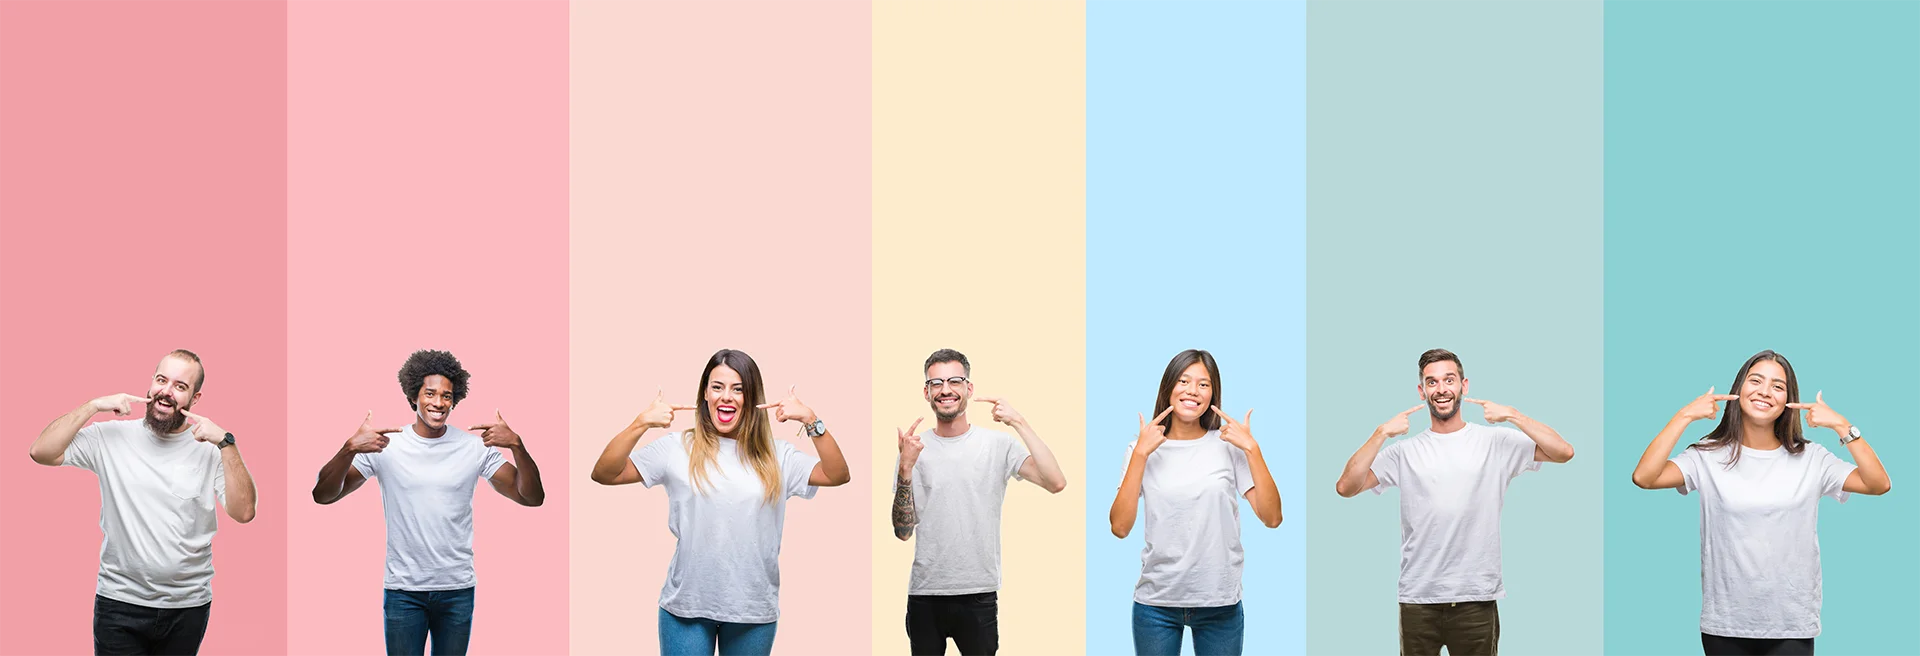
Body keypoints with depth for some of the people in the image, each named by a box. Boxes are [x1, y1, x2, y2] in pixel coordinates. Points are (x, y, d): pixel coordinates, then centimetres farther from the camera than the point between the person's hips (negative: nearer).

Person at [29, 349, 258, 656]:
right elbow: (41, 452, -6)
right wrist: (94, 406, -10)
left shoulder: (210, 449, -2)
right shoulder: (112, 436, 2)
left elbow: (243, 512, -13)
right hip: (119, 602, 0)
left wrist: (225, 443, -19)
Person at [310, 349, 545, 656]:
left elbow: (532, 498, -6)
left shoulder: (476, 447, -2)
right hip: (403, 590, -1)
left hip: (458, 589, 1)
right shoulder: (385, 446, -4)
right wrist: (350, 449, -27)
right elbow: (323, 495, -9)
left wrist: (517, 445, -22)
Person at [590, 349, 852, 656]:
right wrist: (641, 424, -19)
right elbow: (604, 475, -7)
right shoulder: (677, 448, -1)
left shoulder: (776, 455, 4)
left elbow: (837, 476, -7)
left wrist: (811, 421, -16)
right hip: (686, 605, -2)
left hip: (754, 610, 2)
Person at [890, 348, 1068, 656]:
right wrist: (905, 467, -15)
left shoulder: (998, 444, -3)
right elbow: (903, 532, -2)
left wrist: (1019, 423, -19)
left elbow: (1055, 483, -16)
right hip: (924, 595, 2)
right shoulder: (914, 448, 2)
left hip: (979, 595, -1)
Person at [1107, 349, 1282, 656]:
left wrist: (1252, 448, -12)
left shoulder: (1229, 444, 0)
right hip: (1156, 602, 0)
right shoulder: (1142, 449, 0)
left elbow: (1272, 518, -7)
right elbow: (1120, 527, -10)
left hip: (1220, 604, 0)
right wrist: (1140, 453, -14)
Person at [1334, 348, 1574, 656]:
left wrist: (1513, 416, -11)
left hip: (1477, 599, -1)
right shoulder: (1404, 451, 5)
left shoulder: (1495, 441, 4)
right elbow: (1346, 487, -4)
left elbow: (1563, 452, -5)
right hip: (1418, 599, 1)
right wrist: (1382, 433, -11)